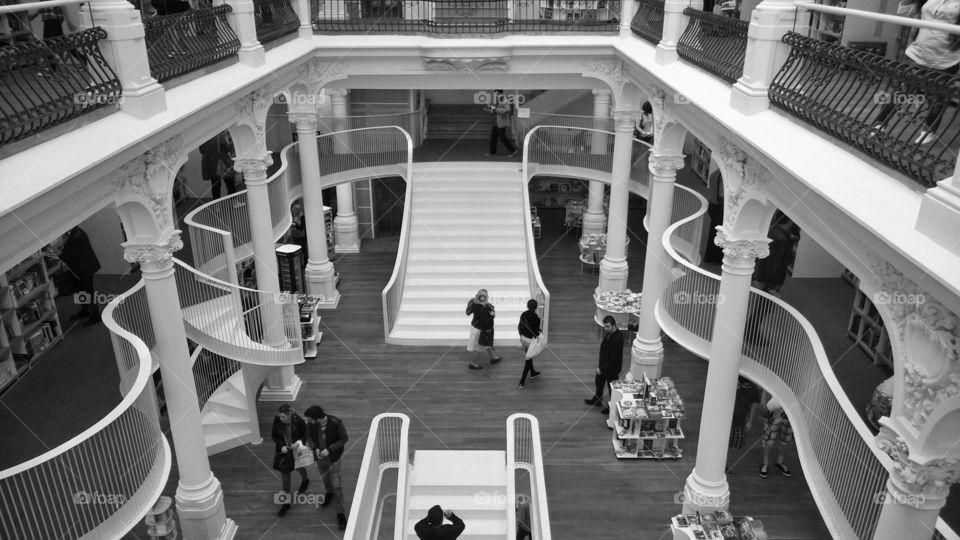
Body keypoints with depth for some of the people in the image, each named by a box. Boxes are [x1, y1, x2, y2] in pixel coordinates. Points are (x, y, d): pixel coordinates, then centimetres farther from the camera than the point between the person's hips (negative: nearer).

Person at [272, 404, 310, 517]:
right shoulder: (277, 420, -20)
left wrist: (299, 442, -29)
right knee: (284, 473, 8)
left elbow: (306, 435, -12)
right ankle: (286, 502, 22)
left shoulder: (298, 421, -27)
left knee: (298, 467, 23)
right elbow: (273, 435, -6)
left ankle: (305, 480, 61)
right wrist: (281, 446, -18)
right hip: (283, 450, 2)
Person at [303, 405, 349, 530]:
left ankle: (340, 513, 13)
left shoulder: (336, 423, -30)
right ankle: (329, 493, 59)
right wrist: (315, 448, -18)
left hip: (333, 457, -4)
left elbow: (343, 439, -17)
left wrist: (329, 449, -25)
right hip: (320, 456, 4)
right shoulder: (311, 424, -20)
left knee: (336, 485, -1)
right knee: (325, 478, 27)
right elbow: (309, 436, -1)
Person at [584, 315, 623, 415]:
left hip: (612, 367, -9)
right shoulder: (608, 332, -5)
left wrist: (602, 368, -25)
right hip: (603, 364, 9)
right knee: (599, 381, 27)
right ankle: (597, 399, 50)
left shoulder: (618, 338, -32)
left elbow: (614, 357, -29)